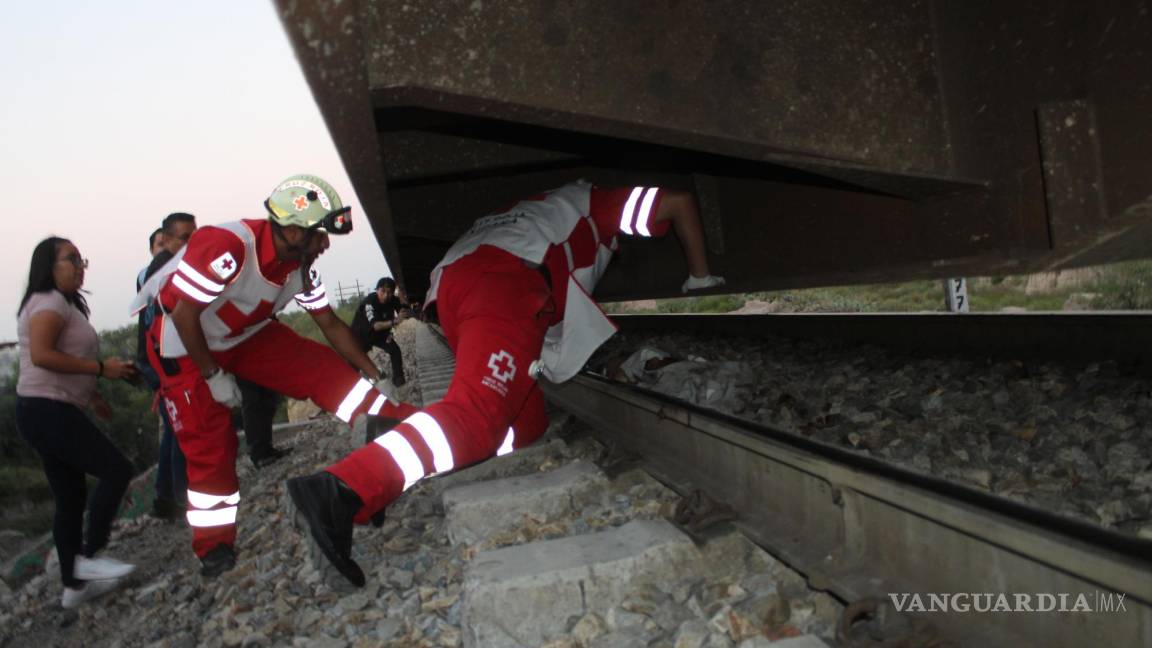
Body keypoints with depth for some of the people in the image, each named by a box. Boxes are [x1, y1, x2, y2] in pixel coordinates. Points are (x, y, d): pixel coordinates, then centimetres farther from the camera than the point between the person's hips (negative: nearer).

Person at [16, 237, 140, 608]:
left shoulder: (61, 304, 20)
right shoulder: (50, 301, -11)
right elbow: (41, 355, -25)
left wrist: (91, 396, 18)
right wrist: (100, 368, -21)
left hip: (49, 411, 10)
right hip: (47, 411, -10)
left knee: (71, 497, 11)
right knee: (116, 469, -8)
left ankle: (74, 585, 17)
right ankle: (89, 556, -2)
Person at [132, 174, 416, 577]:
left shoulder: (300, 265, -10)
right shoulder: (227, 246, -35)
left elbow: (330, 324, -1)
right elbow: (184, 314, -29)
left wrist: (373, 374, -2)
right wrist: (213, 375, -20)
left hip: (244, 334, 6)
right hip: (186, 345, -6)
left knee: (321, 367, -12)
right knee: (210, 445, -4)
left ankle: (394, 423, -9)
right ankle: (214, 545, 12)